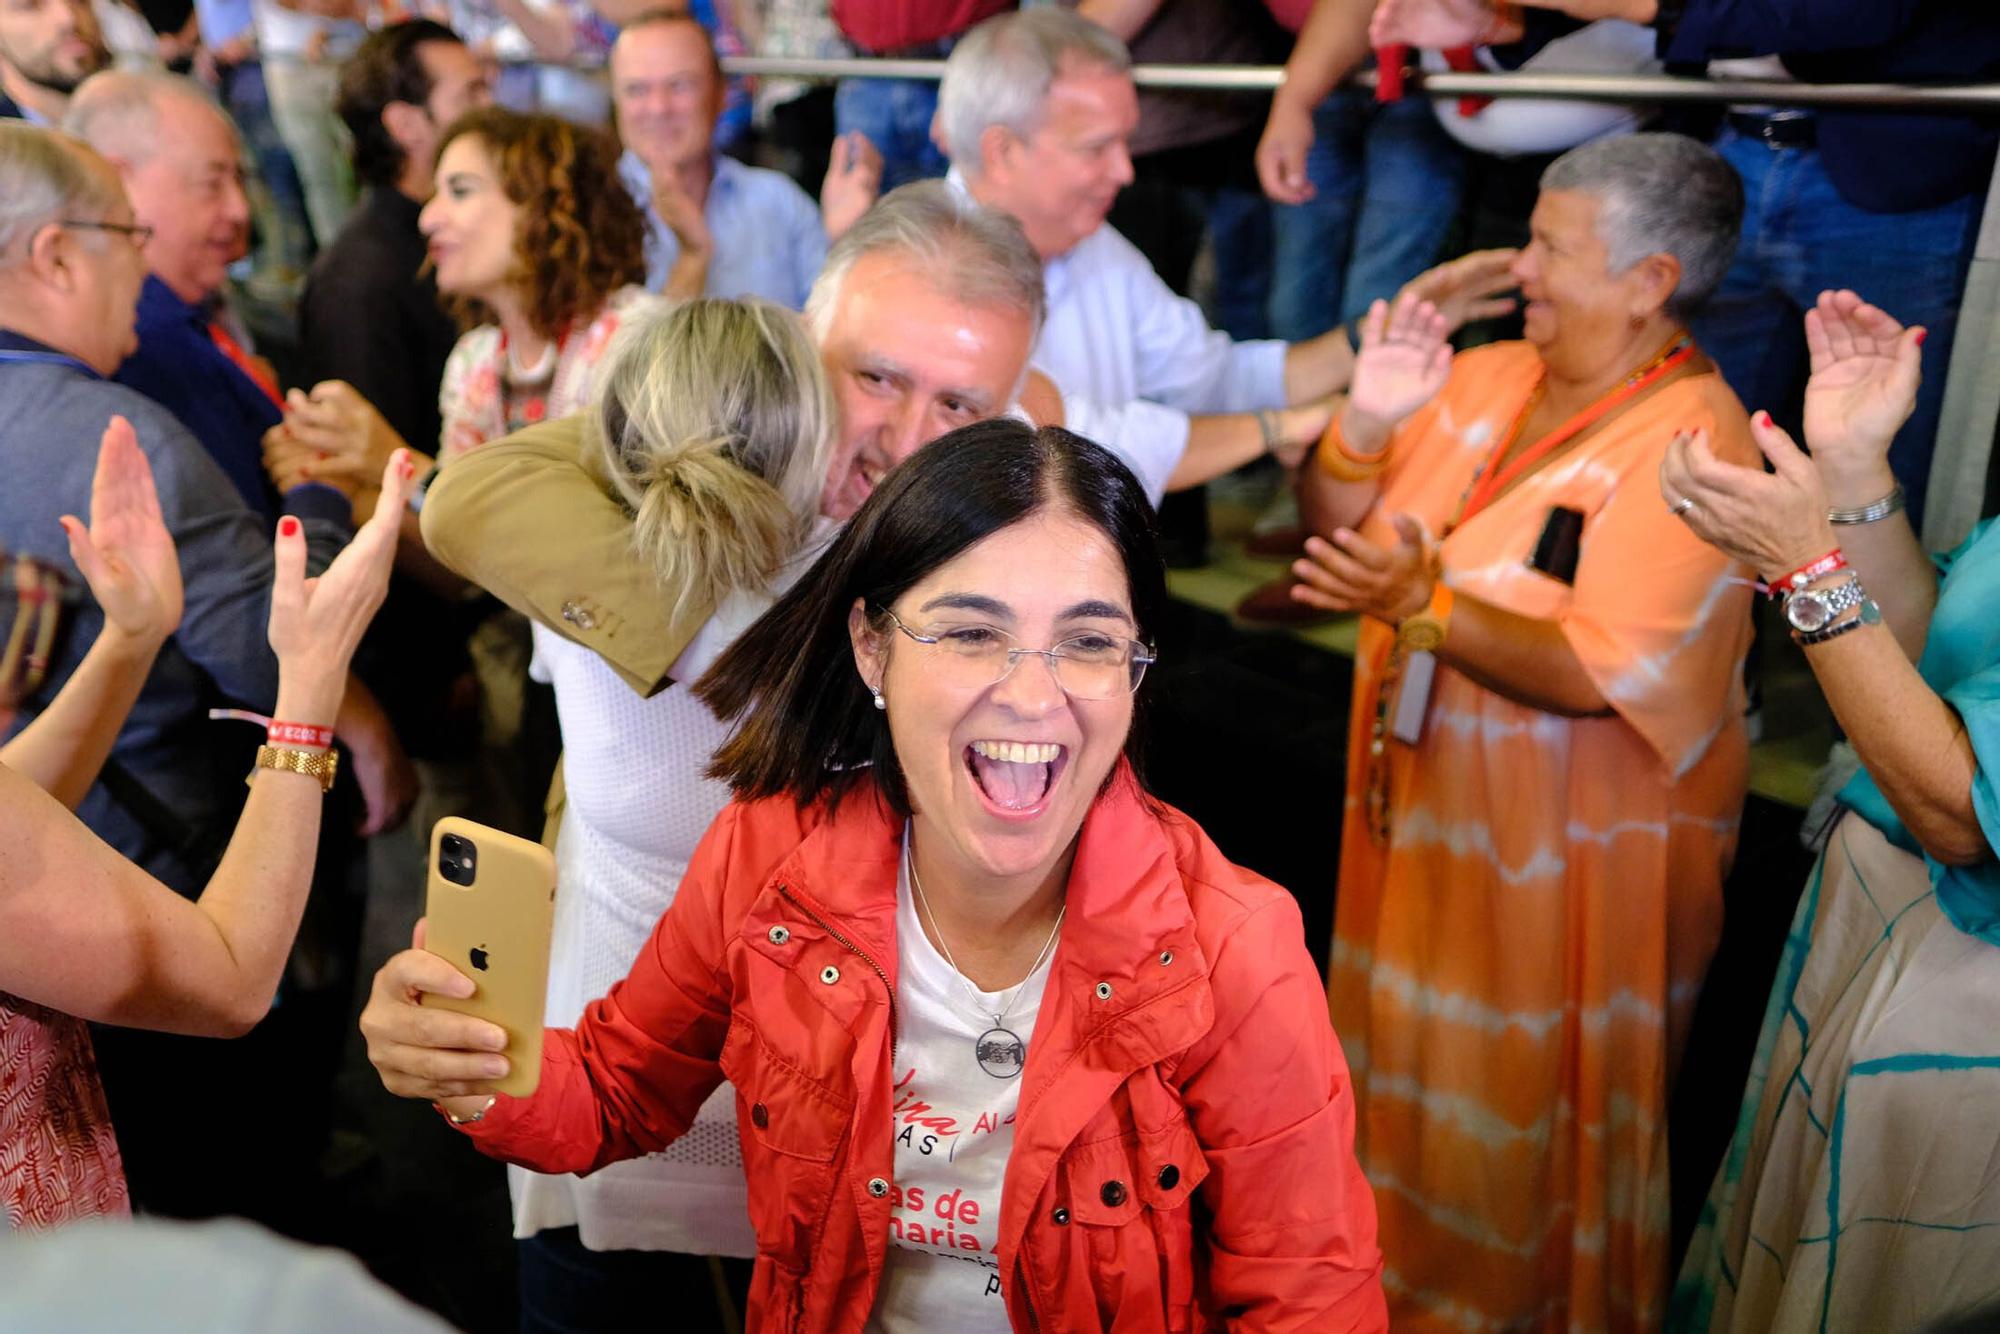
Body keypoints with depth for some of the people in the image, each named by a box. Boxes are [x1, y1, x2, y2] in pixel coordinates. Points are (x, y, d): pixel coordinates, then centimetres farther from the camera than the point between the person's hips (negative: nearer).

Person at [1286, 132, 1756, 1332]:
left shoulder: (1691, 442, -20)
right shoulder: (1490, 377, 1)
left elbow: (1600, 673, -27)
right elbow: (1336, 532, 2)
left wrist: (1424, 608, -35)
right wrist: (1370, 421, -15)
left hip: (1573, 851, -7)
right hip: (1430, 805, 7)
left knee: (1527, 1107, 11)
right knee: (1414, 1055, 24)